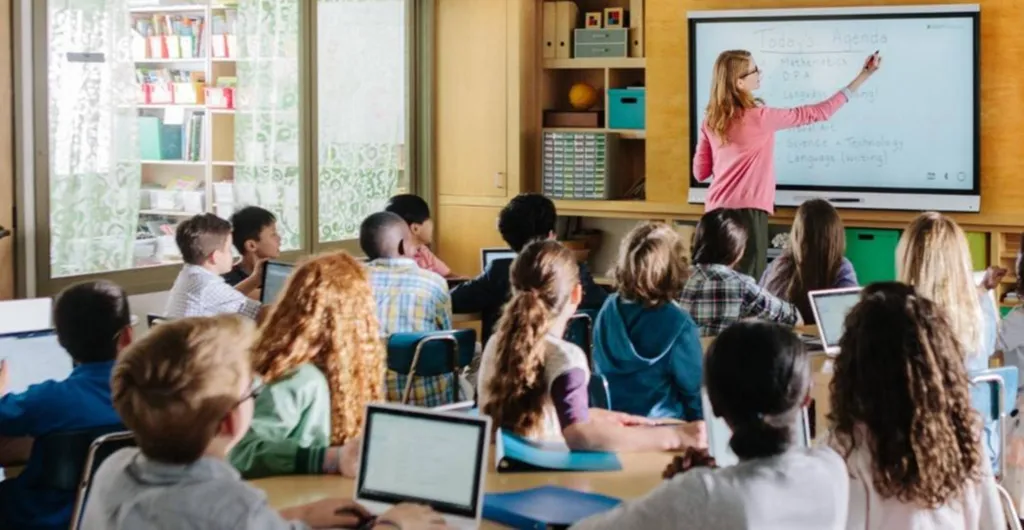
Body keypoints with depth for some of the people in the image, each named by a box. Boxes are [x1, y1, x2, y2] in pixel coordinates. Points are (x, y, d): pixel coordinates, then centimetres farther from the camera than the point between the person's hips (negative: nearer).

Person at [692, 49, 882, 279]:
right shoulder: (761, 117, -10)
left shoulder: (710, 120, 6)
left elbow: (700, 172, 10)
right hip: (748, 210, -6)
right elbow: (818, 113, -5)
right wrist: (863, 77, 0)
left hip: (718, 209, 6)